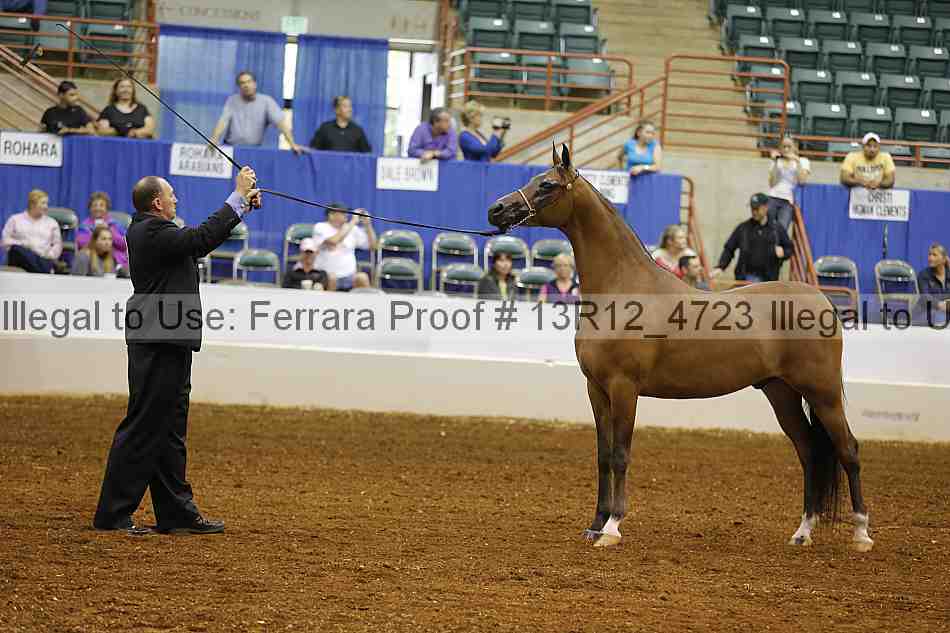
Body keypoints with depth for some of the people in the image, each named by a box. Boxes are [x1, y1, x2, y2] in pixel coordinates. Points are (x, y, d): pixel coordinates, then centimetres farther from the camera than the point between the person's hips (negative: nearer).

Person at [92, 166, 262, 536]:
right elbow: (204, 237, -23)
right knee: (142, 429, -7)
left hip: (168, 346, 11)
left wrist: (242, 206, 19)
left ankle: (176, 512, 20)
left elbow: (202, 241, 23)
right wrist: (237, 196, -14)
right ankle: (112, 515, -3)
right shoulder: (152, 234, -17)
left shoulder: (151, 232, 15)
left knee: (169, 432, 14)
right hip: (158, 348, -11)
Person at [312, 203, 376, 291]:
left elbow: (372, 246, 12)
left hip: (349, 277, 3)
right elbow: (333, 242, -22)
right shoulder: (320, 227, -2)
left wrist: (367, 224, -2)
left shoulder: (352, 229, 11)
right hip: (326, 275, -3)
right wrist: (353, 222, -16)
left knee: (362, 278, -27)